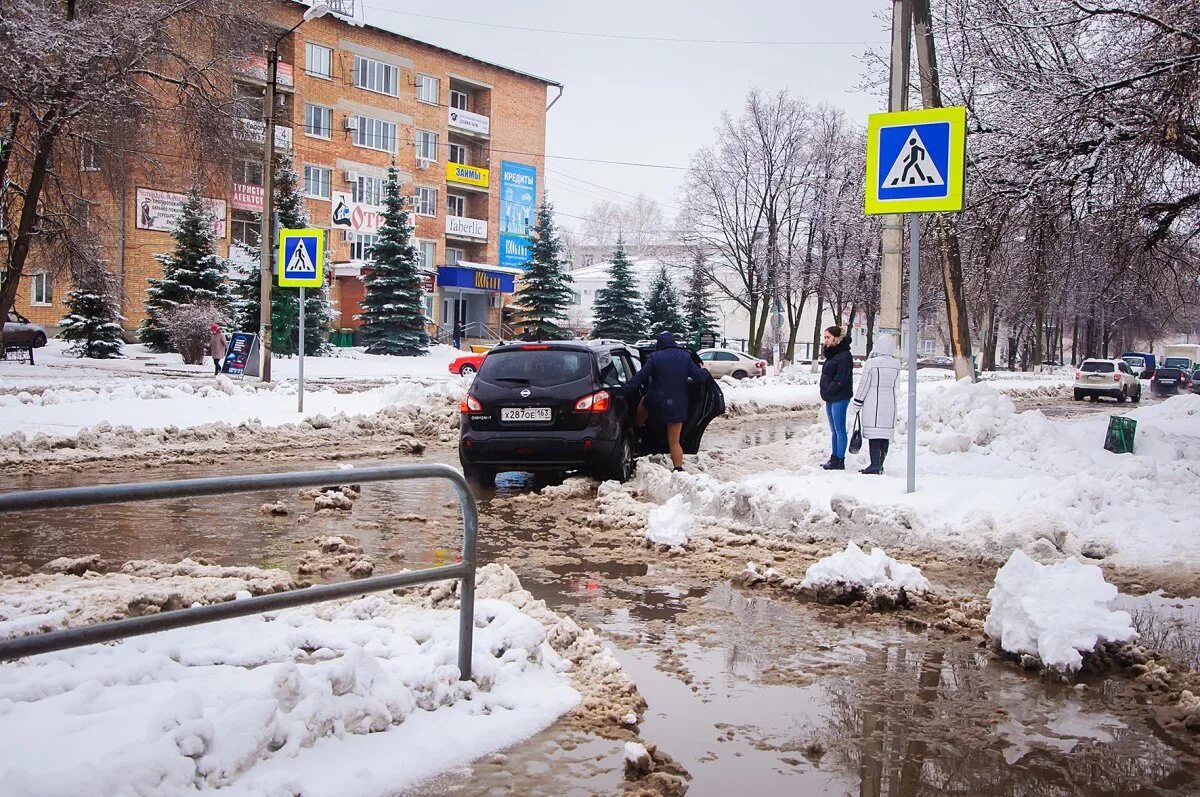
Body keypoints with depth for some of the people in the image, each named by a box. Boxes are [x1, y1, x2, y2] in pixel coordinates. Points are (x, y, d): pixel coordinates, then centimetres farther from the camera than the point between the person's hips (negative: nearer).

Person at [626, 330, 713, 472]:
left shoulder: (655, 357, -6)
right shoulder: (685, 356, 0)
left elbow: (640, 376, -9)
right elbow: (699, 376, 0)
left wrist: (626, 390, -3)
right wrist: (706, 372, 22)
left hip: (656, 401, -1)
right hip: (677, 405, 1)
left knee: (643, 404, 36)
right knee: (674, 441, 8)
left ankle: (638, 431, 50)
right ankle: (678, 469, 3)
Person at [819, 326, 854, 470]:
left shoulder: (844, 356, -14)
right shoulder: (832, 354, 16)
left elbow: (840, 379, -19)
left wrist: (828, 391, -13)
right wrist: (825, 393, 9)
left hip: (839, 398, -10)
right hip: (830, 398, 10)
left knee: (839, 430, -4)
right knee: (834, 430, 14)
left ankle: (839, 461, 0)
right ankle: (834, 459, 20)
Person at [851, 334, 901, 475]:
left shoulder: (872, 363, -13)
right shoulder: (896, 364, 1)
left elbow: (863, 385, -9)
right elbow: (895, 383, 11)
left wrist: (857, 403, 0)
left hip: (873, 402, -5)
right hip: (890, 402, 5)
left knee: (874, 433, -4)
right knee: (886, 433, 10)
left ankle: (875, 465, -7)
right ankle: (880, 465, 17)